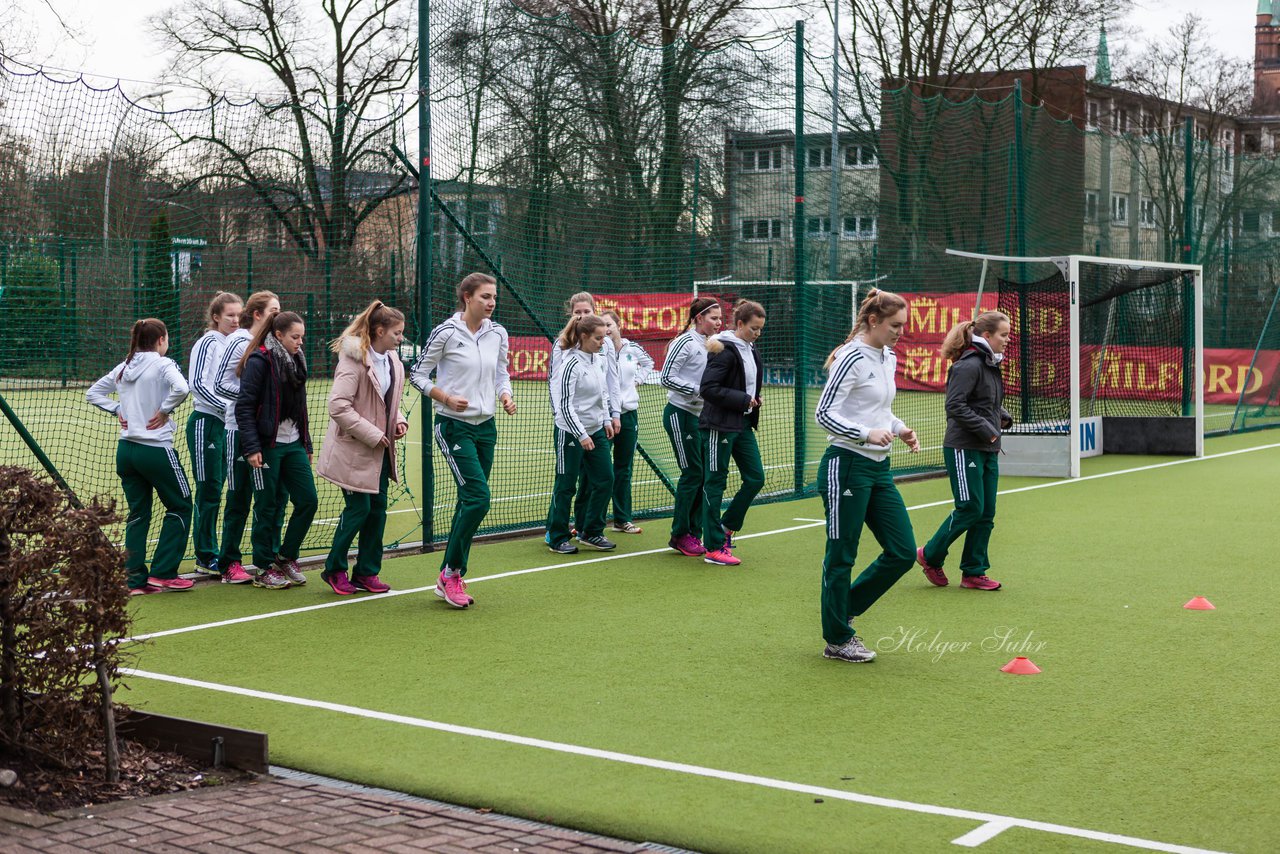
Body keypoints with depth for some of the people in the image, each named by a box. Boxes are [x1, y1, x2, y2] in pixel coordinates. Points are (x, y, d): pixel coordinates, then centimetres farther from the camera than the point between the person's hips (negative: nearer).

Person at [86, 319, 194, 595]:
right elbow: (181, 388, -29)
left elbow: (92, 393, 18)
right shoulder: (162, 364, -9)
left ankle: (136, 580, 10)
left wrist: (118, 410, 10)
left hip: (126, 449, 7)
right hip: (156, 450, -7)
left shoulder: (124, 367, 11)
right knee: (180, 507, 9)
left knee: (137, 514, 13)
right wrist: (164, 410, -14)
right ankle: (162, 573, 5)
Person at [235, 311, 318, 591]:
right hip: (267, 447, -7)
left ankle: (286, 556, 18)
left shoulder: (296, 361, 13)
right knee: (268, 507, 0)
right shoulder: (259, 361, -11)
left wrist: (307, 444, 20)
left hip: (293, 445, 7)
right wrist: (252, 448, -18)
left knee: (308, 500, 3)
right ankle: (264, 569, 12)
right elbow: (244, 407, -13)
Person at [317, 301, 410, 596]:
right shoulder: (354, 360, -17)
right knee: (359, 508, -4)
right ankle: (334, 570, 13)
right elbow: (338, 406, -23)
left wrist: (399, 420, 2)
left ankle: (367, 572, 19)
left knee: (378, 507, 8)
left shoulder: (392, 361, 9)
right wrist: (372, 434, -21)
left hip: (380, 450, 8)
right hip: (354, 450, -8)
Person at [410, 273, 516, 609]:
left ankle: (450, 579, 18)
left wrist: (506, 395, -2)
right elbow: (418, 374, -4)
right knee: (478, 498, -17)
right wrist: (446, 397, -18)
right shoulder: (446, 332, -10)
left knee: (469, 502, 9)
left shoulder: (498, 333, 6)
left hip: (486, 426, 7)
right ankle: (451, 573, -3)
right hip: (455, 426, -6)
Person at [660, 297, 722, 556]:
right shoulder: (685, 342, -12)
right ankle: (680, 534, 4)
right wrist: (699, 390, -19)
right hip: (680, 415, -8)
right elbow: (666, 378, -16)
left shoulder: (710, 344, 12)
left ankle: (694, 533, 13)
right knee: (692, 474, -7)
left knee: (704, 475, 6)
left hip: (701, 416, 8)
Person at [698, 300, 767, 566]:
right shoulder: (725, 351, -16)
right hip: (719, 426, -9)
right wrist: (743, 400, -18)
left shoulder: (751, 351, 11)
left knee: (755, 478, 7)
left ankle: (727, 526, 25)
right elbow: (708, 389, -22)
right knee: (715, 483, -1)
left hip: (743, 425, 9)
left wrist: (753, 401, 5)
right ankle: (713, 548, 4)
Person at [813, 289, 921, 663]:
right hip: (847, 467, -9)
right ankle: (837, 640, 14)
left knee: (903, 552, 6)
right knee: (841, 555, 2)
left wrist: (899, 428, 6)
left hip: (879, 468, 9)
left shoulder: (889, 358, 13)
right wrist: (867, 434, -25)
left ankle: (843, 611, 23)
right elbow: (823, 414, -16)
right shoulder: (853, 358, -14)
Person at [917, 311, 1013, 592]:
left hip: (987, 451, 9)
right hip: (964, 449, -9)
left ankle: (973, 573, 15)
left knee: (986, 513, 7)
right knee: (970, 510, -6)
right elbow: (955, 406, -21)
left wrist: (1002, 418, 8)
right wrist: (985, 429, -18)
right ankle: (930, 556, 13)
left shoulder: (991, 366, 14)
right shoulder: (968, 366, -15)